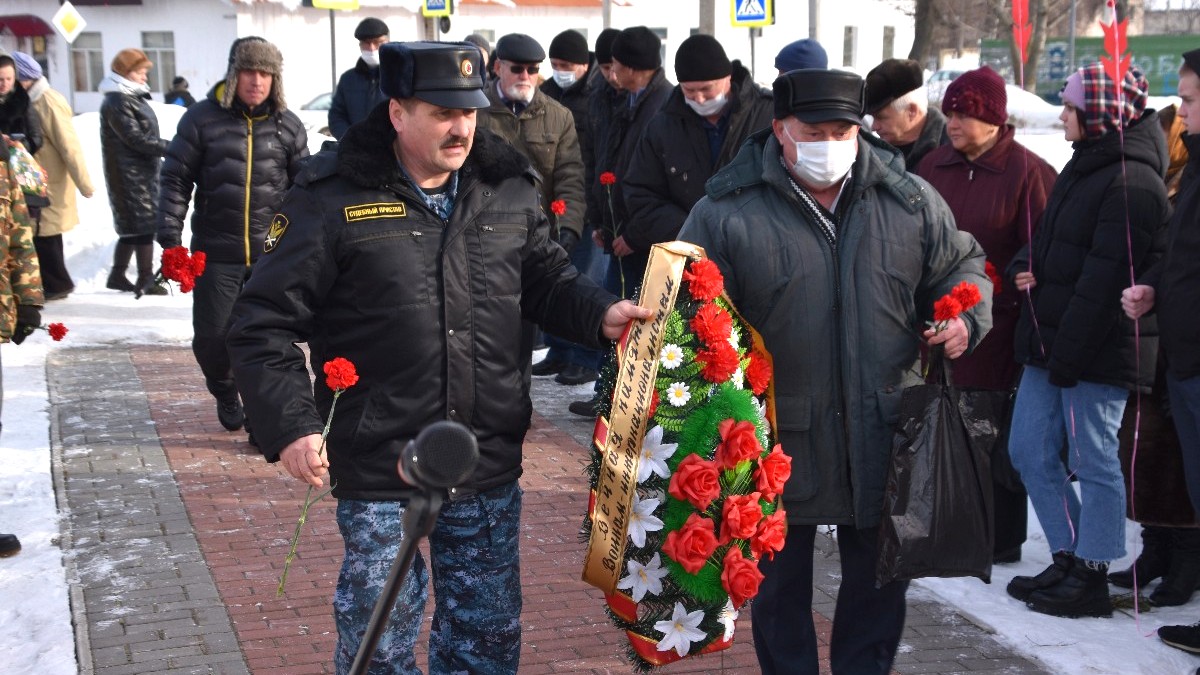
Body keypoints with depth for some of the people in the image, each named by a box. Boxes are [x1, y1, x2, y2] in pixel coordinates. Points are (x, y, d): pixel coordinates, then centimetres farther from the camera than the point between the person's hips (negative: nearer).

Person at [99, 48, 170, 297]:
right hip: (129, 173, -10)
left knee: (132, 226, 13)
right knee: (144, 223, -7)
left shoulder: (134, 97, 16)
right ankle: (146, 280, -1)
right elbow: (135, 138, -19)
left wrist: (164, 150, 17)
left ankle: (117, 276, 22)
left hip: (143, 171, 10)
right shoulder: (116, 103, -14)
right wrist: (169, 148, -20)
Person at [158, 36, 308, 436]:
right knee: (211, 336, 2)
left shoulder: (287, 125, 5)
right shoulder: (202, 119, -2)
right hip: (216, 252, -1)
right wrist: (170, 238, -5)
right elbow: (176, 179, 1)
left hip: (272, 251, 1)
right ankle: (224, 392, 33)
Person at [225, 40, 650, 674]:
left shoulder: (509, 189, 4)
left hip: (489, 468, 4)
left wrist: (600, 313, -2)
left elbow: (547, 280, 18)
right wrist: (289, 425, -18)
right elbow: (265, 322, -8)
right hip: (379, 469, -4)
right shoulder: (333, 198, -10)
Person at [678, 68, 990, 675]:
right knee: (780, 586, 14)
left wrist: (965, 316, -5)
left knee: (880, 580, 18)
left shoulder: (910, 200, 0)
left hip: (882, 437, 3)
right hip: (778, 442, -2)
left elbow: (960, 264, 14)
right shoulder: (727, 213, -10)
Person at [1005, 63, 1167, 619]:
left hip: (1098, 351, -9)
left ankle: (1090, 579, 12)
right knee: (1030, 452, 12)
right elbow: (1049, 240, 22)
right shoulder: (1084, 166, 14)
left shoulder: (1131, 182, -17)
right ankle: (1069, 559, 23)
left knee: (1094, 462, 1)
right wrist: (1026, 266, 0)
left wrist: (1068, 353, -21)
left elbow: (1104, 278, -21)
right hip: (1051, 343, 9)